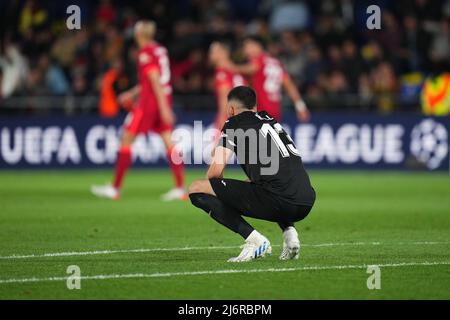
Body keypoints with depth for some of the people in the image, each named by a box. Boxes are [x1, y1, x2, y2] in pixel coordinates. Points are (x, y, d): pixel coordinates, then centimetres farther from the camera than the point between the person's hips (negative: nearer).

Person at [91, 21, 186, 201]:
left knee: (126, 140, 1)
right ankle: (180, 188, -5)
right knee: (169, 142, 3)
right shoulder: (160, 50, 14)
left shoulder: (145, 53, -12)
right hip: (163, 101, 8)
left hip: (149, 101, -8)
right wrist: (132, 93, 31)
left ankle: (115, 188, 3)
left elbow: (155, 80, -19)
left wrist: (163, 107, -23)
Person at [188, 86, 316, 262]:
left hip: (277, 201, -7)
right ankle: (289, 230, 13)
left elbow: (216, 170, 1)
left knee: (196, 189, 2)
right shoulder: (270, 119, 28)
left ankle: (255, 240, -7)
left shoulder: (234, 123, 9)